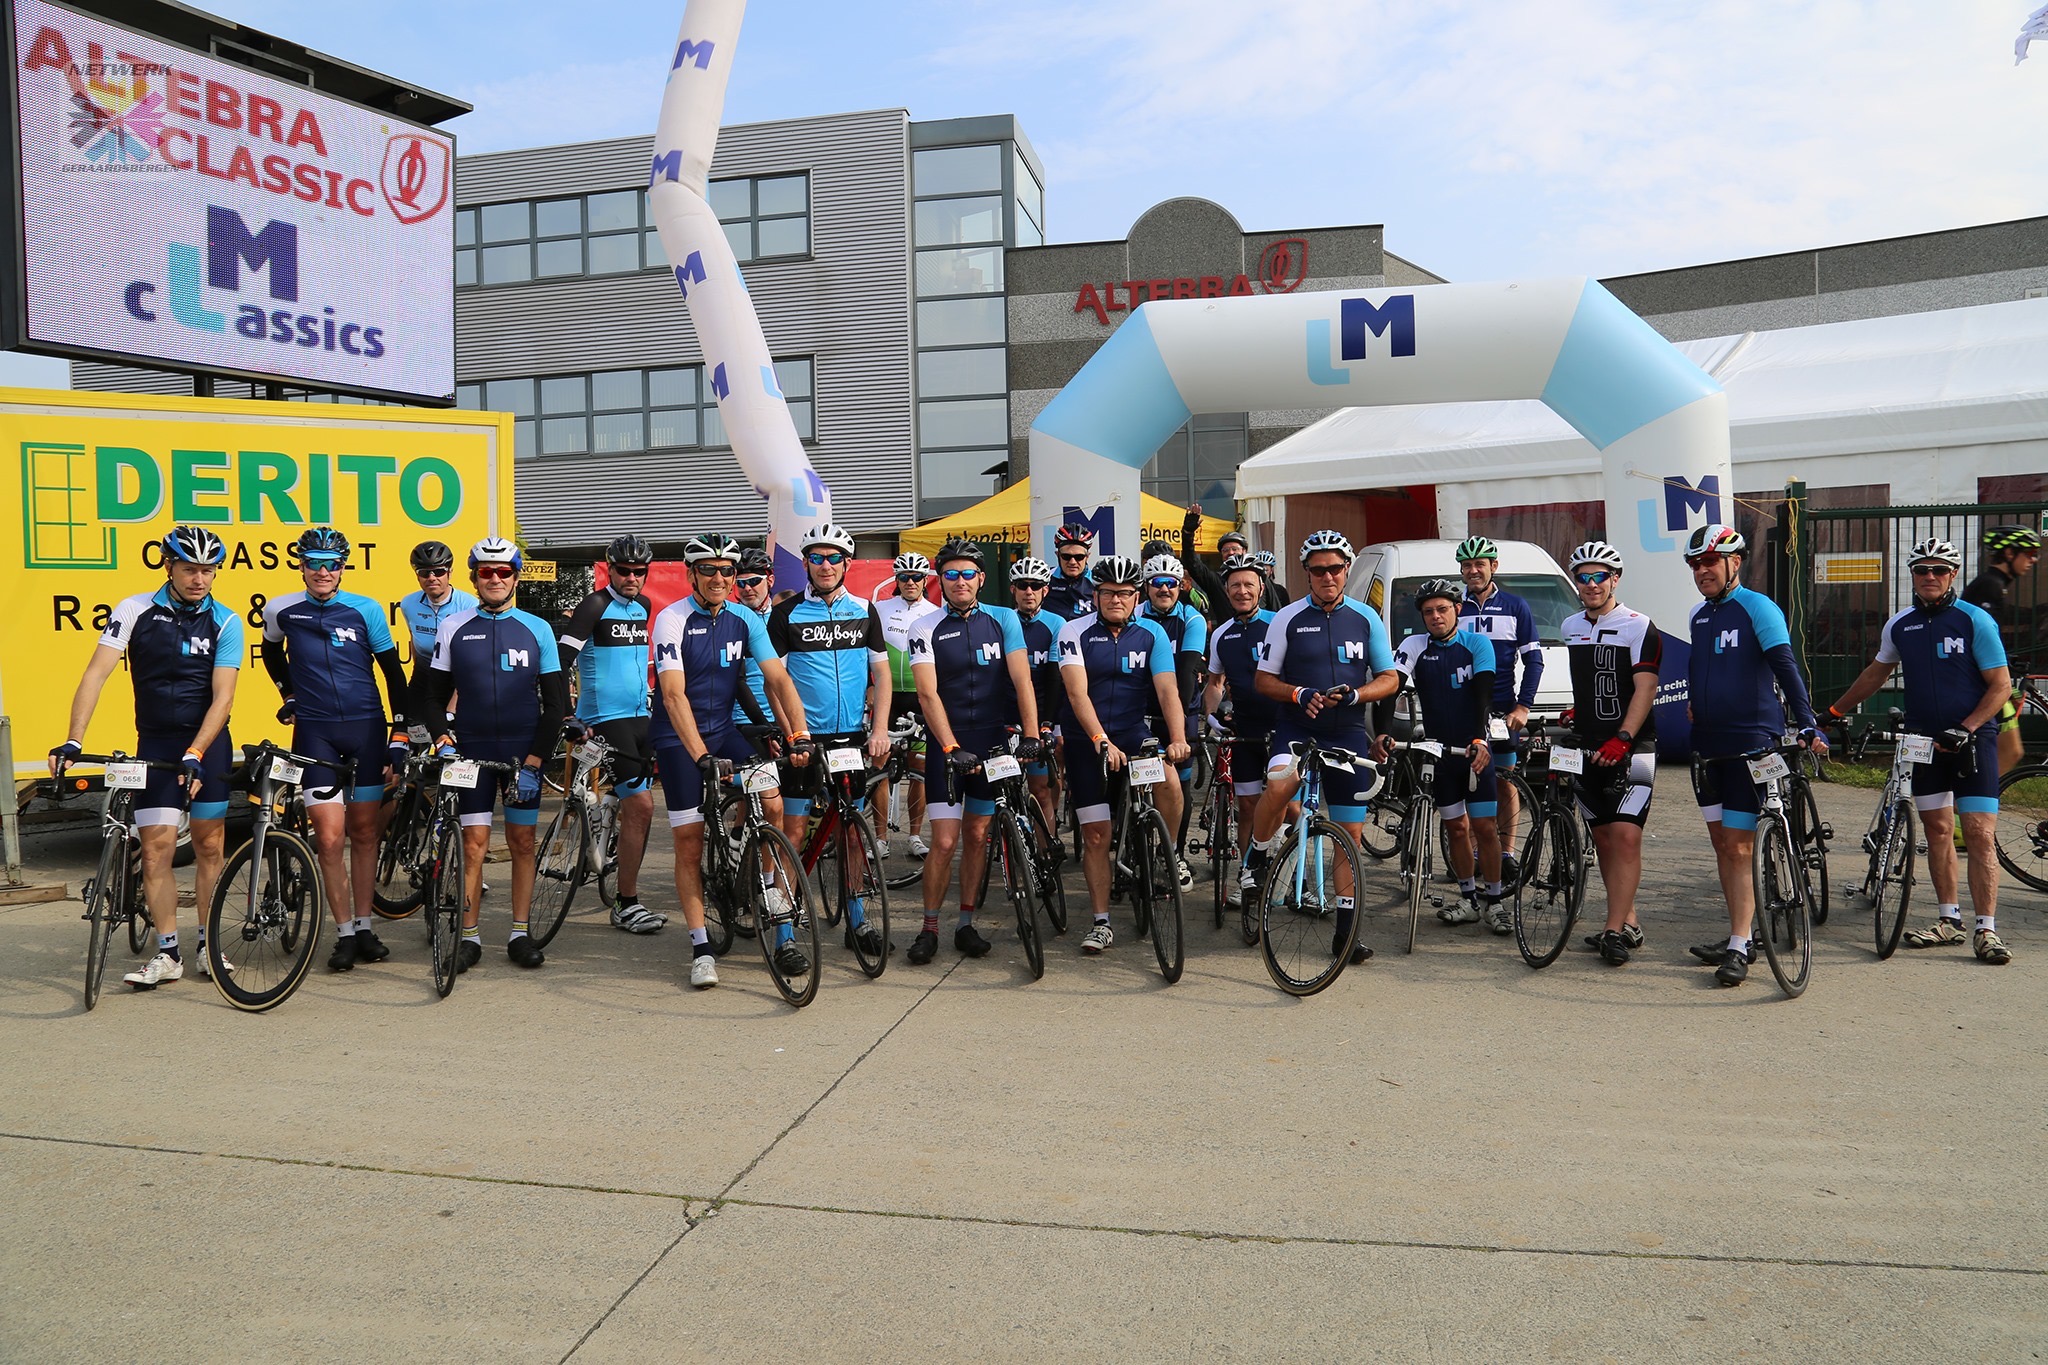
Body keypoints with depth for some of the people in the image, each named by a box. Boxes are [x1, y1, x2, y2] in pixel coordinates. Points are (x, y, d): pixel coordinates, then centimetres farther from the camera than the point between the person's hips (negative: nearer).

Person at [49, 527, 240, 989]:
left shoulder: (225, 622, -5)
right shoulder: (135, 610, -5)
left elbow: (222, 697, -11)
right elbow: (96, 673, -11)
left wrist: (195, 754, -23)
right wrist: (73, 741, -21)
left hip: (208, 743, 0)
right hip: (155, 744, 0)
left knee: (209, 845, 4)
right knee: (156, 848, -4)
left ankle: (208, 944, 16)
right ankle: (167, 954, 5)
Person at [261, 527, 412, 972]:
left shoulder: (365, 610, -2)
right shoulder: (281, 610, 1)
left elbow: (393, 672, 3)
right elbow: (272, 651, 24)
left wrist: (399, 736, -2)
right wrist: (288, 693, 14)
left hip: (366, 727, 0)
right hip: (314, 731, 0)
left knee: (364, 831, 7)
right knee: (329, 838, -7)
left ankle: (364, 926, 19)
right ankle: (345, 933, 4)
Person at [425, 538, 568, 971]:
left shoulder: (537, 629, 1)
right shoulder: (453, 627, 4)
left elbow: (555, 703, 0)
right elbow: (435, 694, 9)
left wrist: (534, 761, -8)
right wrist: (443, 739, -9)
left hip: (524, 753, 0)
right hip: (472, 751, 0)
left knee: (522, 842, 3)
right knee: (474, 843, -2)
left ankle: (520, 935, 13)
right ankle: (470, 937, 7)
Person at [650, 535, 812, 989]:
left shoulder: (745, 619, -2)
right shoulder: (672, 620, -14)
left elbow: (778, 679, -8)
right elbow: (674, 695, -23)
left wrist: (799, 736, -22)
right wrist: (702, 757, -34)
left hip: (725, 730, 3)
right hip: (679, 740, -3)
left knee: (772, 806, -15)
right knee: (689, 844, -2)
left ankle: (785, 933, -6)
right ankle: (701, 949, 8)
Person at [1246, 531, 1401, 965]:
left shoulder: (1366, 619, 5)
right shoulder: (1288, 618, 1)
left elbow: (1390, 679, 7)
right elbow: (1264, 680, 3)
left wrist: (1354, 694, -13)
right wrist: (1299, 694, -17)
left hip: (1347, 733, 2)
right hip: (1296, 727, -2)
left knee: (1350, 833, 4)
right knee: (1280, 783, -35)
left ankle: (1347, 929, 16)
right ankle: (1257, 859, -9)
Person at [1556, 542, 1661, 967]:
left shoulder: (1639, 627, -7)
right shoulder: (1571, 627, 12)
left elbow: (1645, 689, -15)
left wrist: (1621, 739, -24)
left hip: (1631, 749, -6)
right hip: (1588, 750, 6)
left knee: (1625, 837, -12)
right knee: (1603, 840, 9)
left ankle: (1615, 932, -11)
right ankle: (1628, 923, 19)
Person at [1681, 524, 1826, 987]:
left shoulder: (1757, 608, -9)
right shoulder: (1698, 615, 12)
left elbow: (1785, 667, -16)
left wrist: (1807, 726, -24)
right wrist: (1694, 715, 23)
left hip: (1751, 741, -7)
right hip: (1708, 742, 7)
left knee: (1739, 848, -8)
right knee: (1722, 844, 10)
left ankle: (1739, 950, -4)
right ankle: (1740, 937, 20)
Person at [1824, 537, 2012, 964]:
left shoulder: (1976, 620, -7)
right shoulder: (1899, 626, 6)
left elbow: (2001, 685, -7)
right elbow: (1875, 674, 21)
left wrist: (1965, 728, -19)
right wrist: (1833, 712, 21)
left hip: (1972, 738, -4)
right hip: (1923, 739, 4)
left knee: (1980, 834, -8)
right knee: (1937, 829, 8)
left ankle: (1986, 930, -4)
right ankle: (1949, 919, 17)